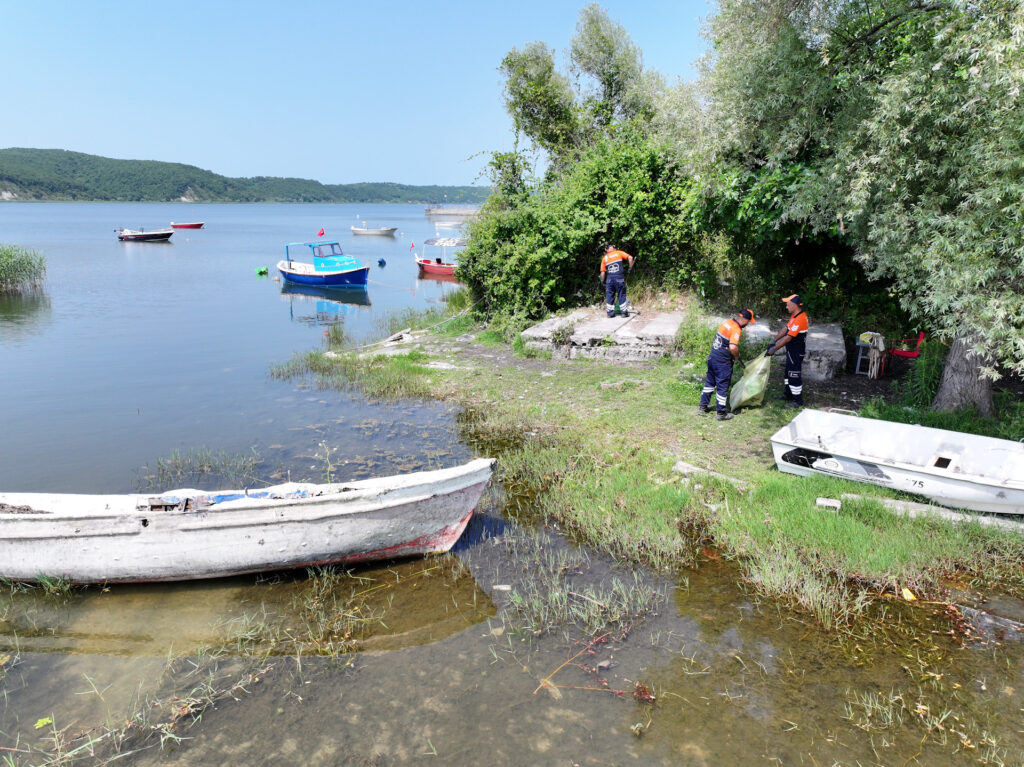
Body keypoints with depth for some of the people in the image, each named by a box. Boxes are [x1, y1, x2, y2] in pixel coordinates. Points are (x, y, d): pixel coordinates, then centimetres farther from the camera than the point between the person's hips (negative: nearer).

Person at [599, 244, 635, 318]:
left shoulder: (604, 258, 12)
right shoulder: (619, 253, 8)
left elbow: (603, 272, 7)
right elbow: (630, 257, -4)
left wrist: (603, 281, 18)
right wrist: (630, 267, 6)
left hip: (609, 279, 2)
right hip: (619, 278, -1)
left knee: (610, 295, 10)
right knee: (621, 295, 7)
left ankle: (610, 313, 10)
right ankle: (624, 312, 10)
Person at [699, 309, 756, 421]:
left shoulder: (728, 322, 6)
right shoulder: (736, 329, -20)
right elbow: (733, 347, -31)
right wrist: (737, 356, -10)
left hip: (712, 356, 8)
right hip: (722, 361, -8)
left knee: (709, 382, 19)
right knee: (722, 387, 3)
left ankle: (702, 407, 29)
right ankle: (721, 413, 13)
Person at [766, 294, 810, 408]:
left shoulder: (800, 319, -27)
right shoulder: (794, 315, 5)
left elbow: (788, 338, -28)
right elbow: (785, 329, 14)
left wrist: (774, 349, -23)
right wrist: (774, 341, 11)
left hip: (796, 352, -10)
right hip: (791, 351, 10)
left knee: (794, 375, -2)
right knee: (788, 372, 22)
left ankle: (798, 401, 7)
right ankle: (788, 394, 37)